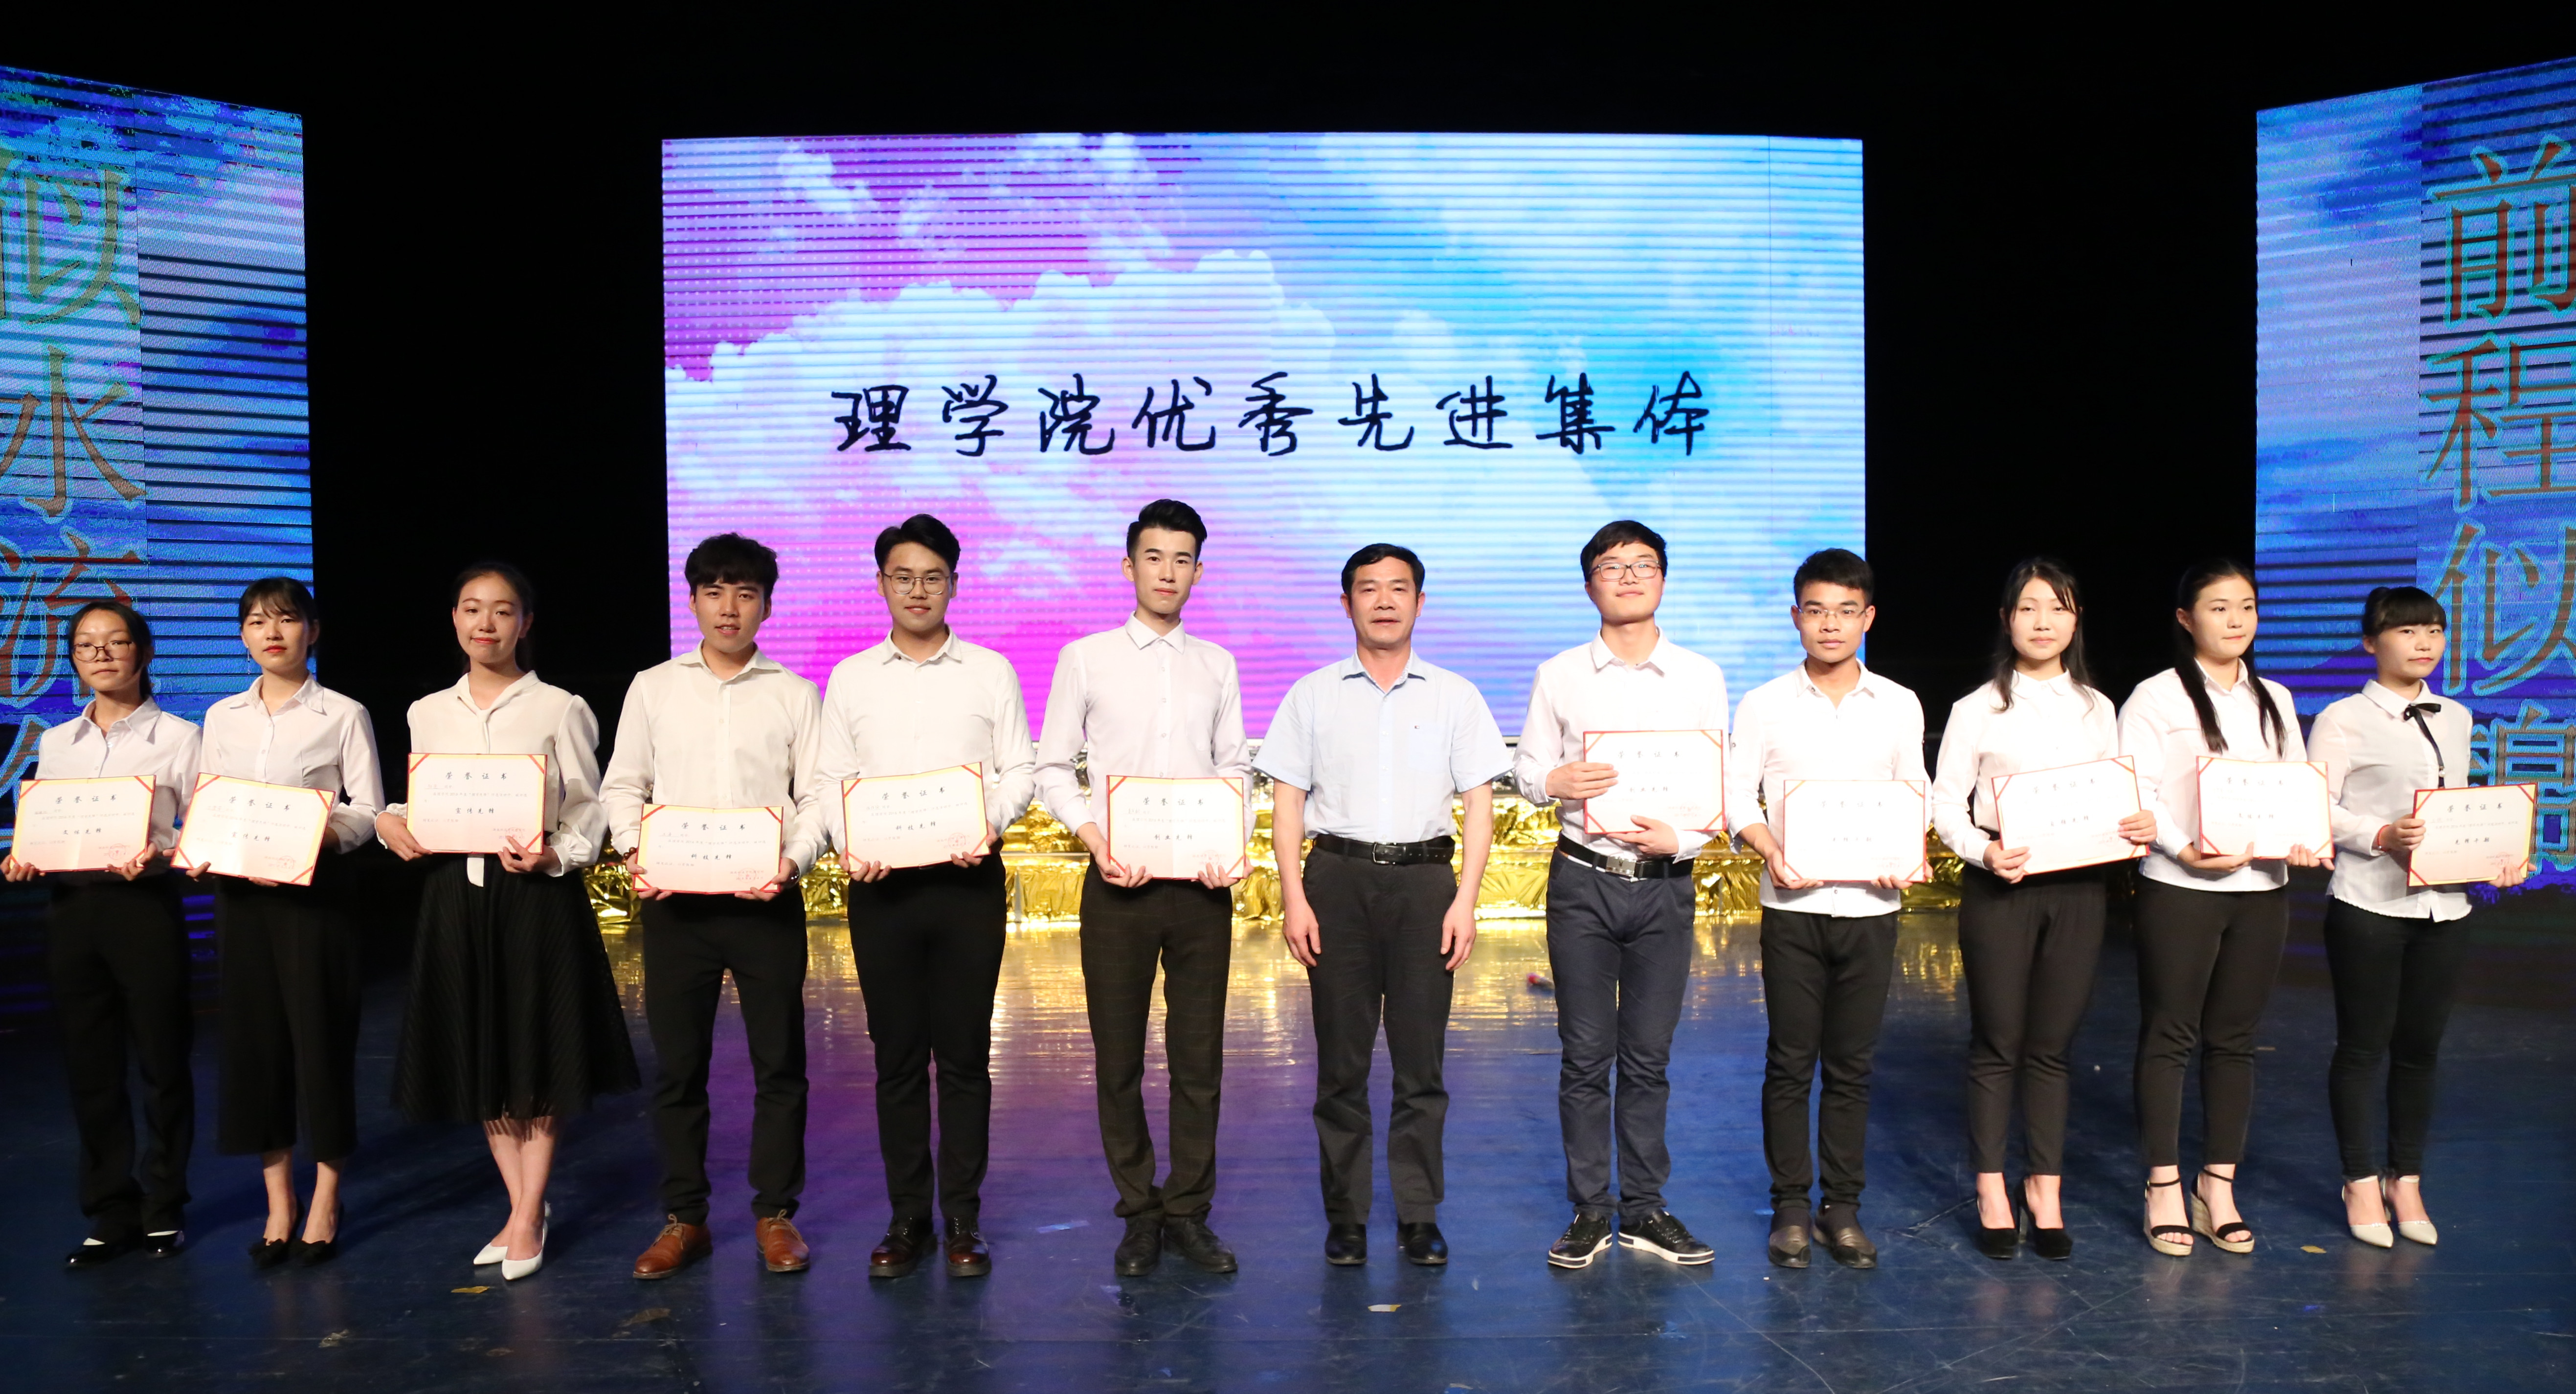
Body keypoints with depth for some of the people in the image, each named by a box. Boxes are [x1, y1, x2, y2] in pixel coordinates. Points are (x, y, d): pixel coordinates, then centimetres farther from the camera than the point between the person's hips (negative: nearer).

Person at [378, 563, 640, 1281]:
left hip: (537, 892, -4)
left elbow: (587, 811, -2)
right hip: (456, 891, 4)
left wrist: (552, 855, -20)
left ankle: (528, 1220, 12)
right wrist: (391, 822, -6)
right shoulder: (429, 714, 10)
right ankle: (522, 1206, 23)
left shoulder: (559, 710, -2)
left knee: (537, 1057, 1)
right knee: (480, 1057, 9)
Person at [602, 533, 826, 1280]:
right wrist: (637, 852, -8)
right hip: (675, 901, 1)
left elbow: (817, 796, 3)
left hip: (766, 900, -1)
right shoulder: (653, 689, 10)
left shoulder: (794, 695, 6)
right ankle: (683, 1218, 19)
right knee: (677, 1063, 7)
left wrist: (794, 859, -15)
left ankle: (775, 1214, 17)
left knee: (779, 1062, 4)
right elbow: (621, 787, 10)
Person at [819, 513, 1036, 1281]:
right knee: (897, 1057, 6)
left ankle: (963, 1221, 13)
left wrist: (989, 824, -14)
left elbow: (1019, 769, 5)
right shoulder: (849, 679, 10)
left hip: (967, 879, -1)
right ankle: (907, 1220, 16)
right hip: (880, 882, 1)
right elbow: (832, 780, 8)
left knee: (964, 1054, 3)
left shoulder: (990, 671, 7)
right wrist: (850, 843, -10)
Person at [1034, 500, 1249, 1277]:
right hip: (1119, 880, -2)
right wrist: (1095, 837, -12)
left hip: (1202, 882, 2)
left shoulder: (1217, 666, 10)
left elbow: (1235, 768, 11)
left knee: (1199, 1057, 7)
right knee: (1118, 1057, 6)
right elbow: (1052, 768, 2)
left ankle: (1188, 1212, 20)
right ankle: (1139, 1213, 20)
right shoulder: (1086, 659, 3)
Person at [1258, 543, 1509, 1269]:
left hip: (1424, 877, 0)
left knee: (1421, 1059, 3)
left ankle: (1419, 1215, 13)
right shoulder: (1313, 696, 8)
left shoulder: (1455, 696, 9)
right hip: (1338, 878, 0)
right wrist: (1293, 900, -3)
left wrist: (1465, 900, -3)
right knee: (1341, 1059, 4)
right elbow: (1287, 800, 5)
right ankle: (1345, 1215, 14)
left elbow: (1479, 802, 6)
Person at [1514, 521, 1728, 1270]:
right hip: (1583, 880, 0)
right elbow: (1526, 767, 8)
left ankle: (1644, 1209, 19)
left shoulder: (1701, 677, 6)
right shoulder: (1559, 676, 5)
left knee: (1648, 1058, 7)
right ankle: (1589, 1210, 15)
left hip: (1666, 883, 1)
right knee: (1586, 1056, 4)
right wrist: (1556, 780, -15)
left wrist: (1678, 838, -13)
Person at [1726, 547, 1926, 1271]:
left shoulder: (1900, 706, 7)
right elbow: (1738, 795, -1)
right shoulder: (1764, 705, 2)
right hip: (1793, 905, -1)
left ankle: (1842, 1207, 20)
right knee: (1790, 1062, 4)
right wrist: (1770, 849, -19)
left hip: (1869, 905, 2)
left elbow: (1915, 797, 11)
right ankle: (1790, 1207, 16)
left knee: (1852, 1066, 8)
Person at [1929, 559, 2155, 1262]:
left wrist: (2140, 823, -7)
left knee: (2052, 1046, 8)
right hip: (2000, 887, -3)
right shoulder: (1978, 708, -1)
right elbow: (1946, 802, -4)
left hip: (2078, 887, 3)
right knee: (1997, 1044, 4)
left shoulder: (2097, 709, 12)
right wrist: (1984, 852, -21)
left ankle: (2045, 1191, 19)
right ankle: (1991, 1192, 15)